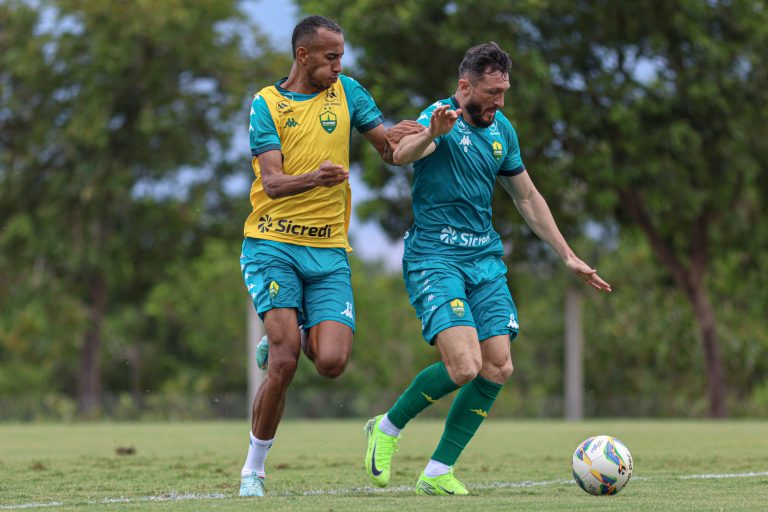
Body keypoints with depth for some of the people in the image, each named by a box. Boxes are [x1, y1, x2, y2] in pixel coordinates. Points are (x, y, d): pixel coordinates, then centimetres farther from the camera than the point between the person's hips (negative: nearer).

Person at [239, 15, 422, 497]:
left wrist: (395, 137, -15)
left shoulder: (346, 92, 10)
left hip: (329, 249, 3)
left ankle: (292, 336, 22)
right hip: (273, 244, -3)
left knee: (332, 362, -14)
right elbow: (271, 183, -10)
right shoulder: (266, 104, 1)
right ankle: (253, 469, -1)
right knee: (284, 362, -16)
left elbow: (390, 149, 10)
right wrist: (313, 178, -31)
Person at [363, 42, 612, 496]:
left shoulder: (502, 130, 11)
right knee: (465, 365, -21)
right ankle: (388, 427, 4)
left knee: (499, 369, -5)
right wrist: (431, 134, -54)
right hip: (434, 258, -7)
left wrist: (569, 257, 20)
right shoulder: (443, 120, -10)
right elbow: (401, 155, -32)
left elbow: (528, 198, 22)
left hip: (485, 259, 7)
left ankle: (438, 472, 5)